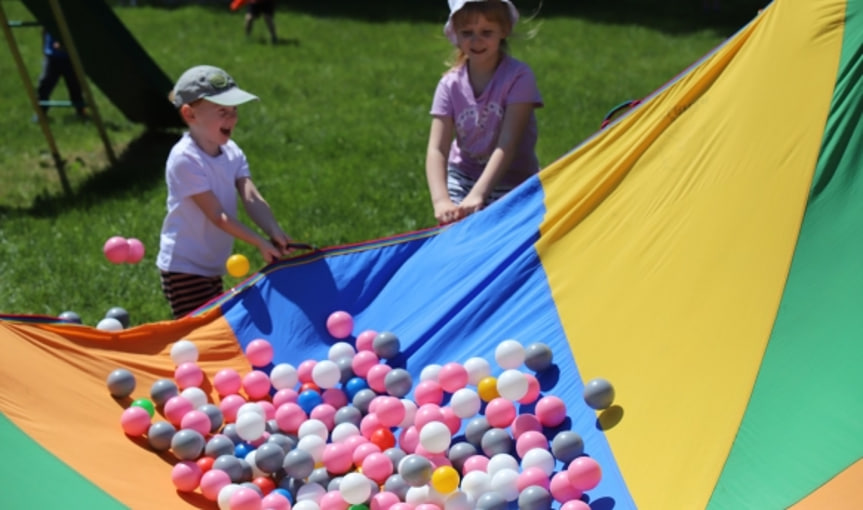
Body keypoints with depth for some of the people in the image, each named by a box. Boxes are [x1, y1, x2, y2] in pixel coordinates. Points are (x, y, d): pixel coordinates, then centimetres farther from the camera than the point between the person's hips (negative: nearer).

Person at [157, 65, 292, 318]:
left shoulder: (232, 153, 2)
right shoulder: (185, 159, -22)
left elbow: (251, 198, -10)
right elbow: (217, 216, -24)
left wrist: (275, 232, -27)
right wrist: (260, 242, -27)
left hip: (213, 267, 8)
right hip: (184, 268, -8)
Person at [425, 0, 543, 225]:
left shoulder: (519, 76, -16)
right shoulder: (450, 84, -6)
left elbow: (507, 145, -24)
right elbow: (437, 150, -15)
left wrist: (477, 195, -36)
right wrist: (441, 200, -33)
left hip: (512, 184, -2)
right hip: (462, 179, 3)